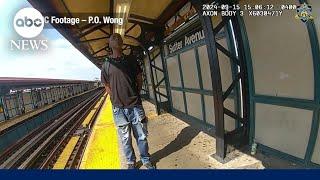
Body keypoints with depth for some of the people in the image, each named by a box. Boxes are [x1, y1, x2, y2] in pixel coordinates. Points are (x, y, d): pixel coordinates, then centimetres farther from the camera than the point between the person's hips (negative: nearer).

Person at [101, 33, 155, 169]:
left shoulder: (131, 60, 6)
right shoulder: (106, 65, 3)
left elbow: (139, 79, 10)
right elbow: (107, 87, 7)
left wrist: (134, 96, 5)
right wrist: (117, 101, 1)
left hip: (136, 105, 1)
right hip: (119, 108, 0)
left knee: (142, 136, 9)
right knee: (125, 139, 11)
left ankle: (146, 160, 30)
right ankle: (131, 162, 32)